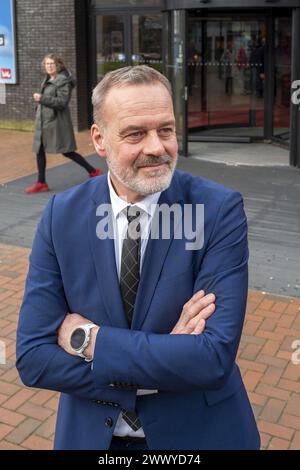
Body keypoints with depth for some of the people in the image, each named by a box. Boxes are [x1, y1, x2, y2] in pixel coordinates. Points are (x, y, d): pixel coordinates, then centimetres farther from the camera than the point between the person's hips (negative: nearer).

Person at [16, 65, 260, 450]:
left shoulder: (220, 210, -18)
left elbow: (215, 357, -25)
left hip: (197, 431, -1)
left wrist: (89, 338, -22)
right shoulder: (62, 216, -11)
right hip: (92, 431, 2)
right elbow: (33, 358, -15)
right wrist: (165, 359, -23)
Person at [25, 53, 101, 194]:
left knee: (67, 152, -3)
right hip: (43, 121, 9)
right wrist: (39, 99, 7)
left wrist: (42, 99, -22)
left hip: (57, 122, -9)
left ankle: (93, 171, 11)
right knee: (39, 150, 8)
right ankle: (41, 183, 17)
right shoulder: (47, 80, 13)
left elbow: (62, 102, -22)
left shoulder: (63, 81, -13)